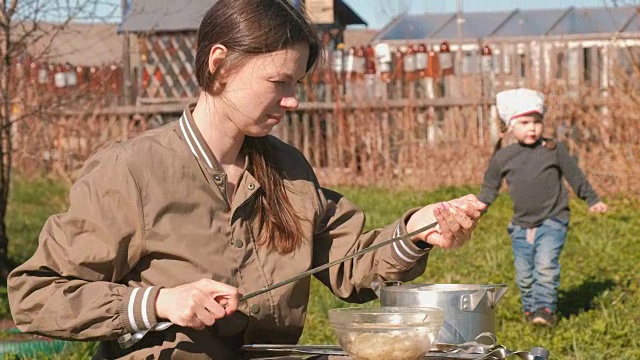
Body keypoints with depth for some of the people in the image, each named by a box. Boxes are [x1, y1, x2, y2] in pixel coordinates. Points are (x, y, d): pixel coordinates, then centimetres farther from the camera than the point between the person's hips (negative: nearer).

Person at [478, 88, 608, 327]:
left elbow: (575, 176, 10)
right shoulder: (503, 158, 2)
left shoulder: (553, 150, -1)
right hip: (521, 225, 3)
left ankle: (545, 308, -13)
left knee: (546, 265, -18)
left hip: (552, 222, -2)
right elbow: (490, 187, 14)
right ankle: (529, 308, 21)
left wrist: (592, 200, 17)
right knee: (524, 274, 5)